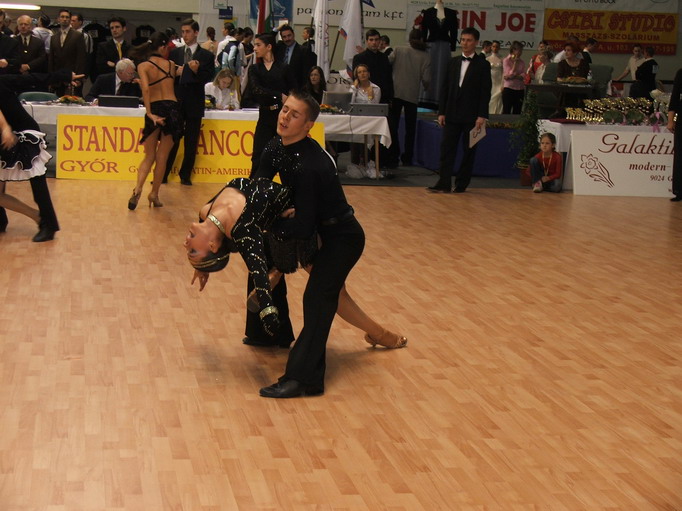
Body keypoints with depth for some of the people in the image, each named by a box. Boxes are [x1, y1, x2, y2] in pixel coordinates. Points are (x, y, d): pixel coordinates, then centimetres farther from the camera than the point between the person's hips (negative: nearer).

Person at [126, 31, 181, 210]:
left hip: (154, 109, 0)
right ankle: (154, 194, 10)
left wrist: (149, 113, -12)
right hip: (172, 108, 0)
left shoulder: (143, 66, 0)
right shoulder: (171, 64, 8)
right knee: (162, 157, 9)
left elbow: (146, 88, -13)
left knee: (149, 156, 10)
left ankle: (138, 189, -12)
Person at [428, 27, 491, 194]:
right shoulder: (453, 62, 11)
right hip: (452, 114, 3)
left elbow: (485, 92, -5)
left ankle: (461, 184, 11)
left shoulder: (483, 65, 0)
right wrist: (441, 112, 4)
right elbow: (446, 89, 11)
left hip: (471, 116, -3)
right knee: (447, 149, -3)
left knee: (469, 151, 3)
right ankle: (444, 183, -3)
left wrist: (482, 116, -13)